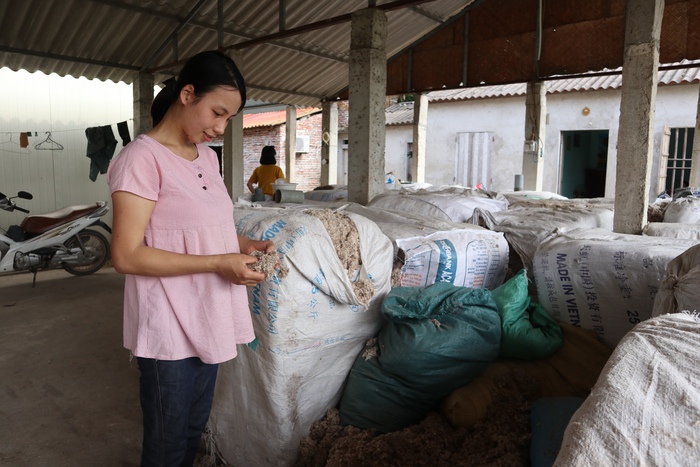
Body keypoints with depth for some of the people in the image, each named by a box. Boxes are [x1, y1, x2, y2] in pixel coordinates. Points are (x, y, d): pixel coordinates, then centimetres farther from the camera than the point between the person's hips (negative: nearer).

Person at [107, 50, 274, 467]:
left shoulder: (208, 156, 8)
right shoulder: (143, 158, -16)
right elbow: (127, 255, -20)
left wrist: (244, 244, -1)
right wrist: (219, 263, -23)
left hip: (208, 319, 7)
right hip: (169, 328, -7)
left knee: (195, 429, 23)